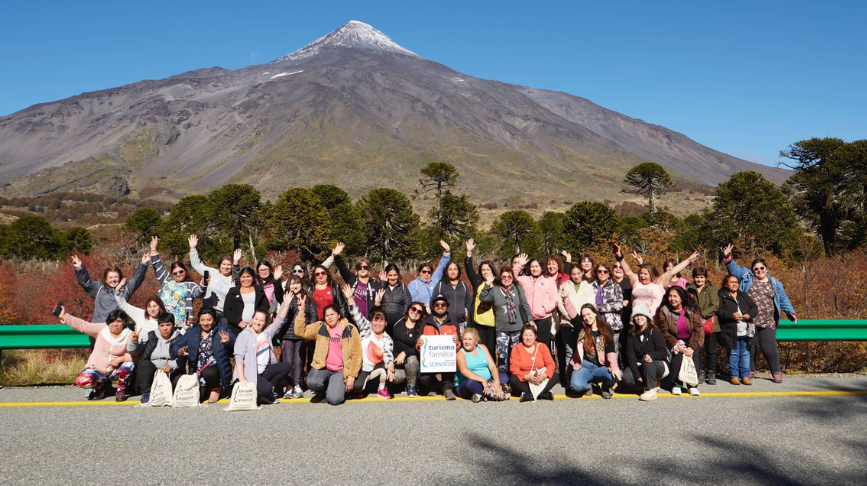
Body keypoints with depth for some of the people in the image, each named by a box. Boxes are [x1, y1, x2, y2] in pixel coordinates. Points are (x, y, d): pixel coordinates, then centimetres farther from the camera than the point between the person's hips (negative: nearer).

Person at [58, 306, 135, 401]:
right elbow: (83, 325, -10)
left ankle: (120, 390, -4)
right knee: (81, 381, -27)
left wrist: (120, 359, -30)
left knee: (129, 364, -31)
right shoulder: (101, 329, -3)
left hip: (115, 371, -1)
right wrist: (64, 317, -18)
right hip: (96, 369, 1)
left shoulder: (129, 335, -9)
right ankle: (100, 386, 9)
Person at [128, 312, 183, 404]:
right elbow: (132, 352, 2)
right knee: (145, 363, -27)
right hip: (151, 372, 2)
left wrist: (170, 366, -28)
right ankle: (146, 393, -20)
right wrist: (134, 341, -19)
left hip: (171, 372, -2)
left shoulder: (178, 338, 2)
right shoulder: (149, 336, 6)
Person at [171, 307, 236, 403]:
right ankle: (208, 391, 18)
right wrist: (179, 352, -16)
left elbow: (236, 345, -12)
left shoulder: (222, 330, 3)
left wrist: (228, 341, -35)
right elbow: (174, 347, 8)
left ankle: (216, 389, -2)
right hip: (198, 375, 3)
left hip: (216, 370, -3)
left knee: (207, 372, -35)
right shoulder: (192, 332, 12)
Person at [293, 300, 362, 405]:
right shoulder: (320, 327, 6)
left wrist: (351, 376, -7)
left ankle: (339, 387, 16)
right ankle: (322, 391, 7)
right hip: (323, 367, 2)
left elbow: (356, 354, -2)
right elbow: (300, 332, 0)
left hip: (341, 370, -2)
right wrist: (301, 311, -8)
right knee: (312, 383, -30)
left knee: (334, 399, -21)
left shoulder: (350, 329, -2)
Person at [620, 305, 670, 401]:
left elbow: (664, 353, -15)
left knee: (646, 359, -36)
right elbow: (630, 355, -9)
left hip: (660, 366, -4)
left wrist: (651, 355, -38)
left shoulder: (655, 332, -10)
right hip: (640, 367, 4)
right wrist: (637, 375, -21)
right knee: (626, 377, -25)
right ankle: (653, 384, -2)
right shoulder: (631, 334, 0)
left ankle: (651, 390, -29)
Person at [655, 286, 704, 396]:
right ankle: (676, 384, -20)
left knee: (695, 353, -28)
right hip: (675, 342, 0)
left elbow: (698, 330, -10)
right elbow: (665, 333, -9)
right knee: (678, 354, -29)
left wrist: (691, 347, -22)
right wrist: (677, 346, -21)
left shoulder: (691, 310, -5)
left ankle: (693, 384, -21)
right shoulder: (663, 311, -5)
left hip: (692, 342, 1)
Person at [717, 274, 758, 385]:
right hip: (731, 331, -4)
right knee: (733, 354, -1)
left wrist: (749, 315, -9)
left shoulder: (744, 296, 18)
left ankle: (745, 375, 12)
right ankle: (734, 375, 9)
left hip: (745, 331, 4)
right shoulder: (721, 296, 4)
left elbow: (754, 308, 12)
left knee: (745, 353, 5)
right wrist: (732, 315, -19)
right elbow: (718, 311, -8)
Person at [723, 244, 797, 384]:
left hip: (767, 322, 0)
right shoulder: (747, 277, 10)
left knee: (769, 347, -6)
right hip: (749, 321, 0)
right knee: (749, 346, 5)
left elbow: (783, 299, 15)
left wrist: (791, 312, 5)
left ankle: (776, 372, 5)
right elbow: (734, 268, 5)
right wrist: (729, 258, -11)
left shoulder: (775, 283, 14)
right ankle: (749, 370, 18)